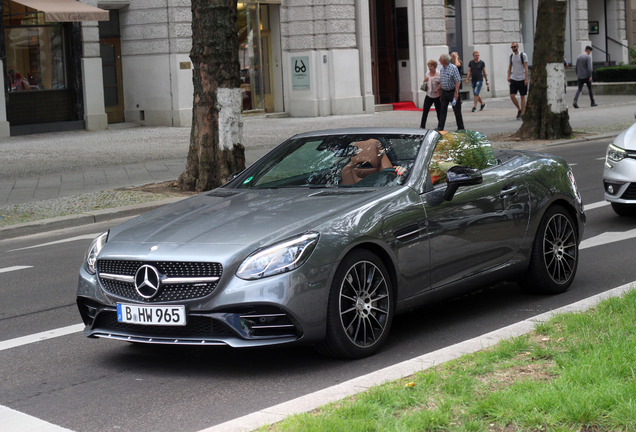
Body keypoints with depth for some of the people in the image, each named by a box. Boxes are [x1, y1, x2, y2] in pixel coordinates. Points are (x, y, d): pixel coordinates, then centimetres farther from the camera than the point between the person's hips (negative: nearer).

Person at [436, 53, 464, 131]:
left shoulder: (453, 68, -12)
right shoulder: (442, 69, 11)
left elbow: (458, 81, -15)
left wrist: (456, 92, -23)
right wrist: (441, 94, 16)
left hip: (452, 92, -6)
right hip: (444, 92, 6)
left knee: (457, 111, 1)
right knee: (442, 111, 1)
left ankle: (461, 128, 10)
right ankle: (440, 128, 1)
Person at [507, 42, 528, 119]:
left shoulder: (523, 55, -4)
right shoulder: (511, 56, 10)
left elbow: (526, 67, -8)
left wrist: (526, 79, -15)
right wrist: (509, 76, 5)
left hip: (522, 79, -4)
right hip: (513, 79, 4)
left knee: (522, 97, 2)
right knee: (512, 96, -7)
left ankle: (522, 114, 6)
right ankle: (519, 109, 13)